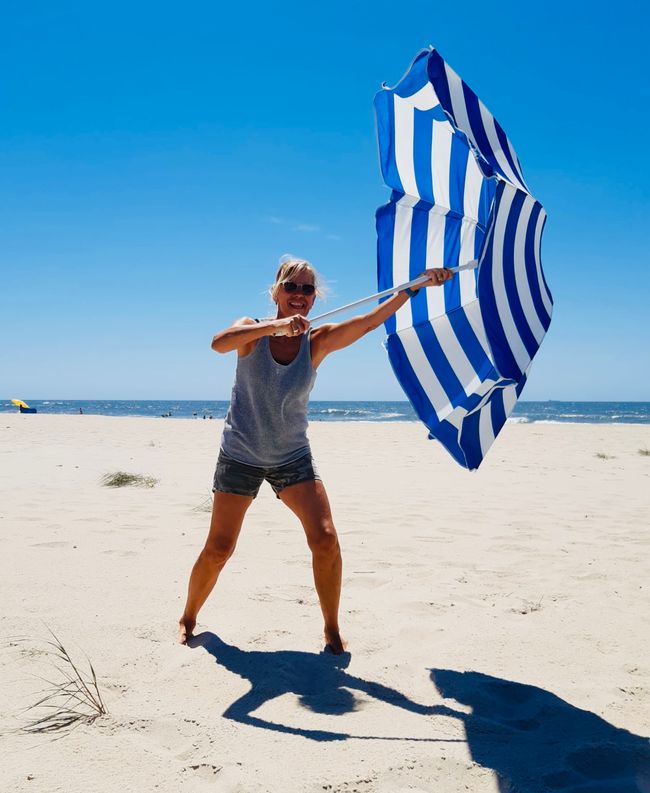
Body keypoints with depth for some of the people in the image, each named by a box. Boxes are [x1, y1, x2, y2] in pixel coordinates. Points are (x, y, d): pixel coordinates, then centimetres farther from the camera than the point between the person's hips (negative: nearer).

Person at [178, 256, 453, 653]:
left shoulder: (318, 341, -6)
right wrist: (277, 325, -45)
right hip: (240, 456, -1)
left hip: (293, 457, 2)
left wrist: (417, 284, -29)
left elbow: (370, 320, -18)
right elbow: (218, 343, -33)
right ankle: (189, 618, 28)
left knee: (325, 538, -14)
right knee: (218, 549, 2)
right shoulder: (253, 331, -11)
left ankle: (332, 631, 4)